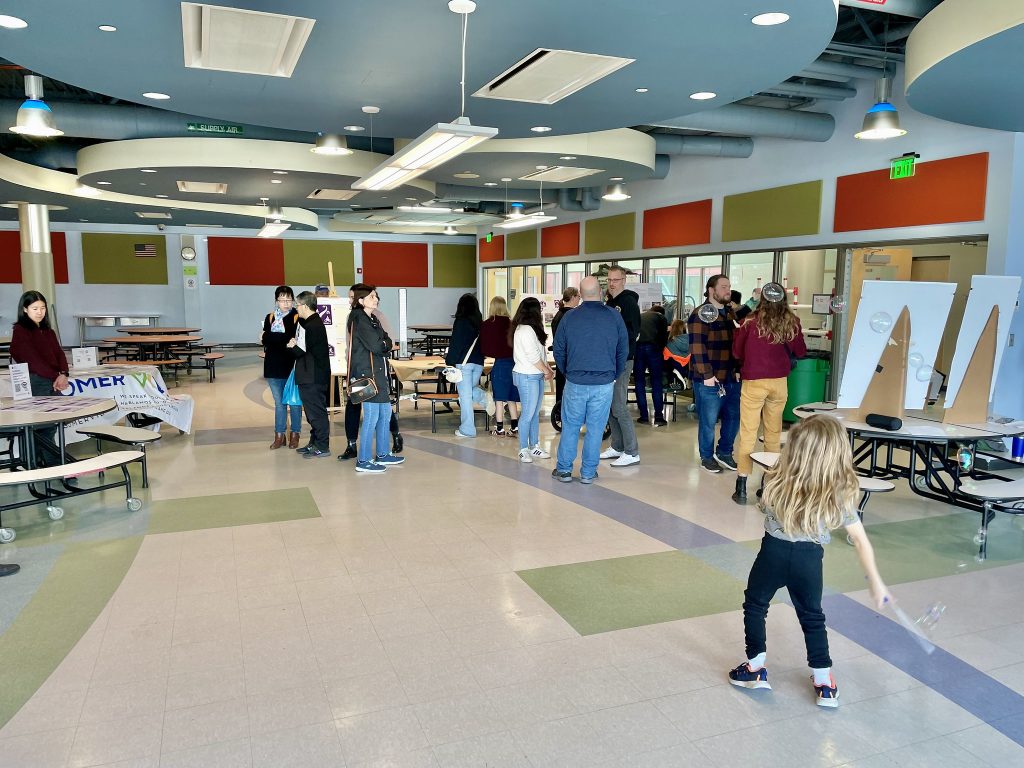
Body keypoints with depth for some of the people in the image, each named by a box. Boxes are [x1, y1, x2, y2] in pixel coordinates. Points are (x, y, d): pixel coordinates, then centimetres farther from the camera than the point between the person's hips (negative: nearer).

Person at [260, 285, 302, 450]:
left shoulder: (297, 317, -5)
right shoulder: (270, 318, 8)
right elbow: (265, 341, -3)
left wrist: (271, 337, -13)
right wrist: (285, 340, -16)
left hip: (292, 366, -3)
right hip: (274, 366, 4)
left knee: (294, 402, 6)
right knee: (279, 402, 10)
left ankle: (294, 435, 18)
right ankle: (279, 436, 18)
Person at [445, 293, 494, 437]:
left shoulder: (460, 322, -10)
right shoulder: (480, 322, 5)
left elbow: (455, 344, -11)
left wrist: (450, 362, -5)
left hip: (464, 362, -5)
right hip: (479, 363, 5)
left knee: (465, 395, 1)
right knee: (471, 389, 25)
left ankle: (467, 429, 5)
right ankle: (484, 397, -5)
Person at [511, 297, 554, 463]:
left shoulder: (530, 329, 14)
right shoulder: (525, 330, -18)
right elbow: (533, 357, -19)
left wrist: (547, 369, 3)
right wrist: (547, 371, -8)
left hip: (536, 375, 10)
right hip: (527, 376, -10)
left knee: (535, 413, 13)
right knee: (528, 414, -3)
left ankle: (534, 447, 21)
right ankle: (523, 450, 6)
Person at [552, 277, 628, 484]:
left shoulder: (569, 317, -2)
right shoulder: (614, 317, -3)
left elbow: (558, 351, 6)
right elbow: (623, 351, 4)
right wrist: (615, 376, 16)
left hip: (575, 383, 1)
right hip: (604, 384, 0)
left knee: (570, 427, 11)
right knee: (595, 429, 7)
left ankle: (564, 469, 17)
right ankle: (588, 473, 13)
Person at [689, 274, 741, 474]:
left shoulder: (730, 313, 15)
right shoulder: (701, 314, -9)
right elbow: (697, 348, -15)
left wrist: (738, 369, 10)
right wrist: (707, 375, -17)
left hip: (732, 378, 7)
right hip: (710, 379, -7)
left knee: (733, 418, 11)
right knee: (708, 421, 3)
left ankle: (724, 454, 29)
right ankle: (707, 457, 20)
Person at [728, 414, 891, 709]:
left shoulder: (778, 481, -15)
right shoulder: (841, 493, -9)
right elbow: (861, 541, -6)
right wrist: (875, 582, 1)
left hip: (774, 552, -2)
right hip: (810, 559, 2)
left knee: (755, 604, 21)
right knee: (812, 617, 22)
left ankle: (756, 668, 27)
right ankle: (824, 682, 26)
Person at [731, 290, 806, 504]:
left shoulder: (751, 322, -5)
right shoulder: (791, 322, 0)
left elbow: (736, 352, 4)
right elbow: (800, 351, 11)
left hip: (753, 382, -2)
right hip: (779, 382, 3)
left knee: (748, 435, 0)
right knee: (773, 434, 15)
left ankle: (741, 488, -2)